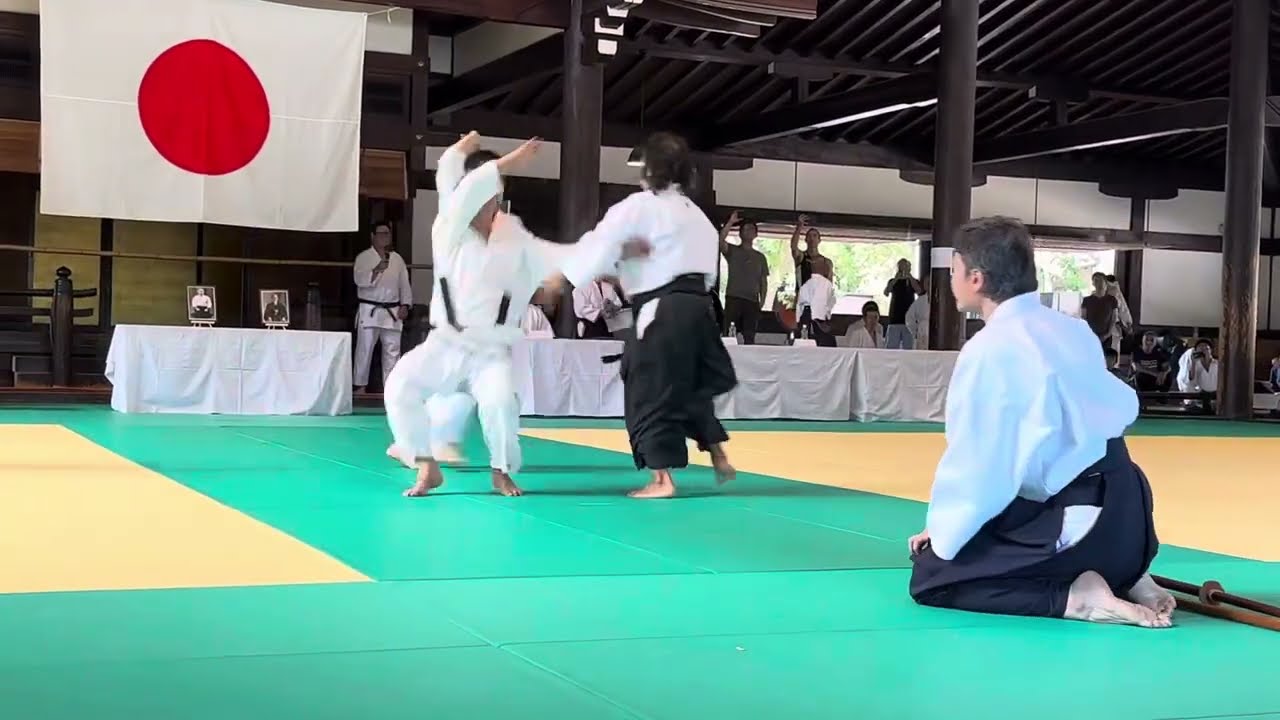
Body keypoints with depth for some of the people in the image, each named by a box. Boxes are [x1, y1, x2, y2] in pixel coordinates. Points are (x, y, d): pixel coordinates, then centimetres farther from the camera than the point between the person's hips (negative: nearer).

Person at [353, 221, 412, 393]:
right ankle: (360, 385, 7)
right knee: (364, 349, -1)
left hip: (392, 312, 4)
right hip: (369, 311, -4)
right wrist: (376, 270, -32)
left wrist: (405, 305, 1)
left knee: (392, 350, 6)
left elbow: (404, 284, 12)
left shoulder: (397, 259, 12)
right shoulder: (363, 257, -1)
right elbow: (359, 279, -17)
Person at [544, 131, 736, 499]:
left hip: (663, 309, -8)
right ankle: (719, 458, 27)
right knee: (692, 387, 23)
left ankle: (662, 480, -2)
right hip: (696, 304, 8)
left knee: (652, 392, -1)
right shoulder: (694, 213, 19)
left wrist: (560, 278, 5)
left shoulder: (639, 206, -6)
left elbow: (601, 244, -7)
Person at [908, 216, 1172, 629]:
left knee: (930, 578, 1)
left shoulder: (988, 349, -15)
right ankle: (1125, 577, 15)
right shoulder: (1073, 330, 9)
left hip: (1079, 527, -8)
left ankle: (1074, 596, -11)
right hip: (1125, 514, 8)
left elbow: (975, 464, -14)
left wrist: (942, 535, -1)